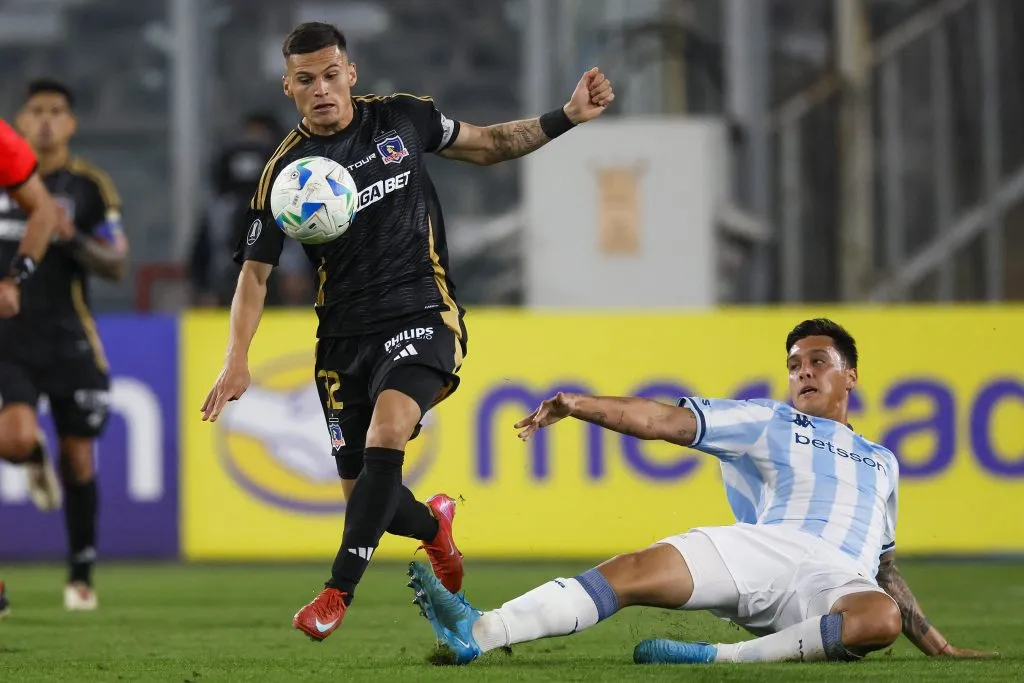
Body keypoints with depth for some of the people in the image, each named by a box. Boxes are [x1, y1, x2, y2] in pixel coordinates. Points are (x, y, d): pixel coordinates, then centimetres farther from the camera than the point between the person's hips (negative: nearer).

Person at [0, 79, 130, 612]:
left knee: (78, 458, 4)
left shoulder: (89, 186, 0)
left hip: (68, 342, 0)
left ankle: (81, 575, 17)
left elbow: (117, 265, -5)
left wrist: (73, 238, -20)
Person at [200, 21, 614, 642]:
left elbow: (487, 145, 16)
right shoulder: (286, 171, -2)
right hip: (346, 334, 2)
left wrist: (567, 117, 6)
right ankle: (434, 524, 43)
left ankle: (339, 592, -28)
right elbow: (256, 270, 2)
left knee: (386, 430, -30)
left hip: (421, 314, -2)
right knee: (362, 490, 5)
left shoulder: (403, 118, 1)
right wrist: (238, 358, -10)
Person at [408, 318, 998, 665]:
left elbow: (885, 565, 36)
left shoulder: (882, 463, 33)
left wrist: (935, 643, 28)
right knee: (635, 570, -25)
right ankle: (480, 633, -39)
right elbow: (665, 421, 10)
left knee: (882, 618, -36)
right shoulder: (766, 423, 22)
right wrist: (578, 405, -4)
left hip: (841, 579, 1)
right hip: (762, 546, -1)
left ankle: (722, 658, -41)